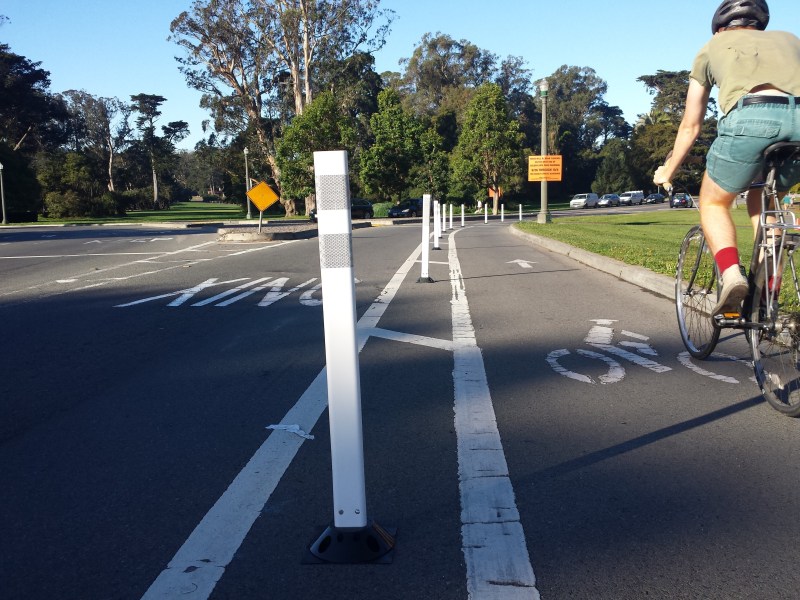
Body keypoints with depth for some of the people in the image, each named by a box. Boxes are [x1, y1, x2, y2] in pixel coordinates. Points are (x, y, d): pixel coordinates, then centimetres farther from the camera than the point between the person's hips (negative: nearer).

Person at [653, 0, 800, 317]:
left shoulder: (713, 46, 32)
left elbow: (690, 126, 35)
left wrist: (668, 171, 47)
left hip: (749, 117, -3)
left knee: (714, 202, 20)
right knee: (762, 201, 28)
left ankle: (731, 273, -7)